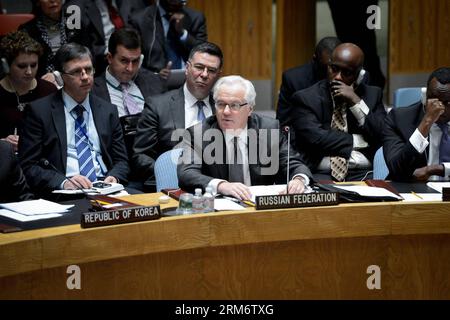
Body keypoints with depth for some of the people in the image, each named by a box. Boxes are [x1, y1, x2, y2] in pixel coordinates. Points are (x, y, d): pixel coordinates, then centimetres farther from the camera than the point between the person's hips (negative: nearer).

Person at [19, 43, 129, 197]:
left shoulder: (108, 111, 17)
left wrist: (113, 177, -6)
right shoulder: (39, 111, 5)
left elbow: (121, 161, 17)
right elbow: (28, 166, -1)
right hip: (64, 195, -3)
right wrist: (63, 182, -17)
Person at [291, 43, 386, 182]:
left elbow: (384, 138, 2)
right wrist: (357, 141, -3)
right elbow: (315, 138, -9)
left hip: (363, 175, 2)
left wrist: (356, 102, -4)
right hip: (321, 175, -2)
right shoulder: (305, 98, 6)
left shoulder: (372, 94, 15)